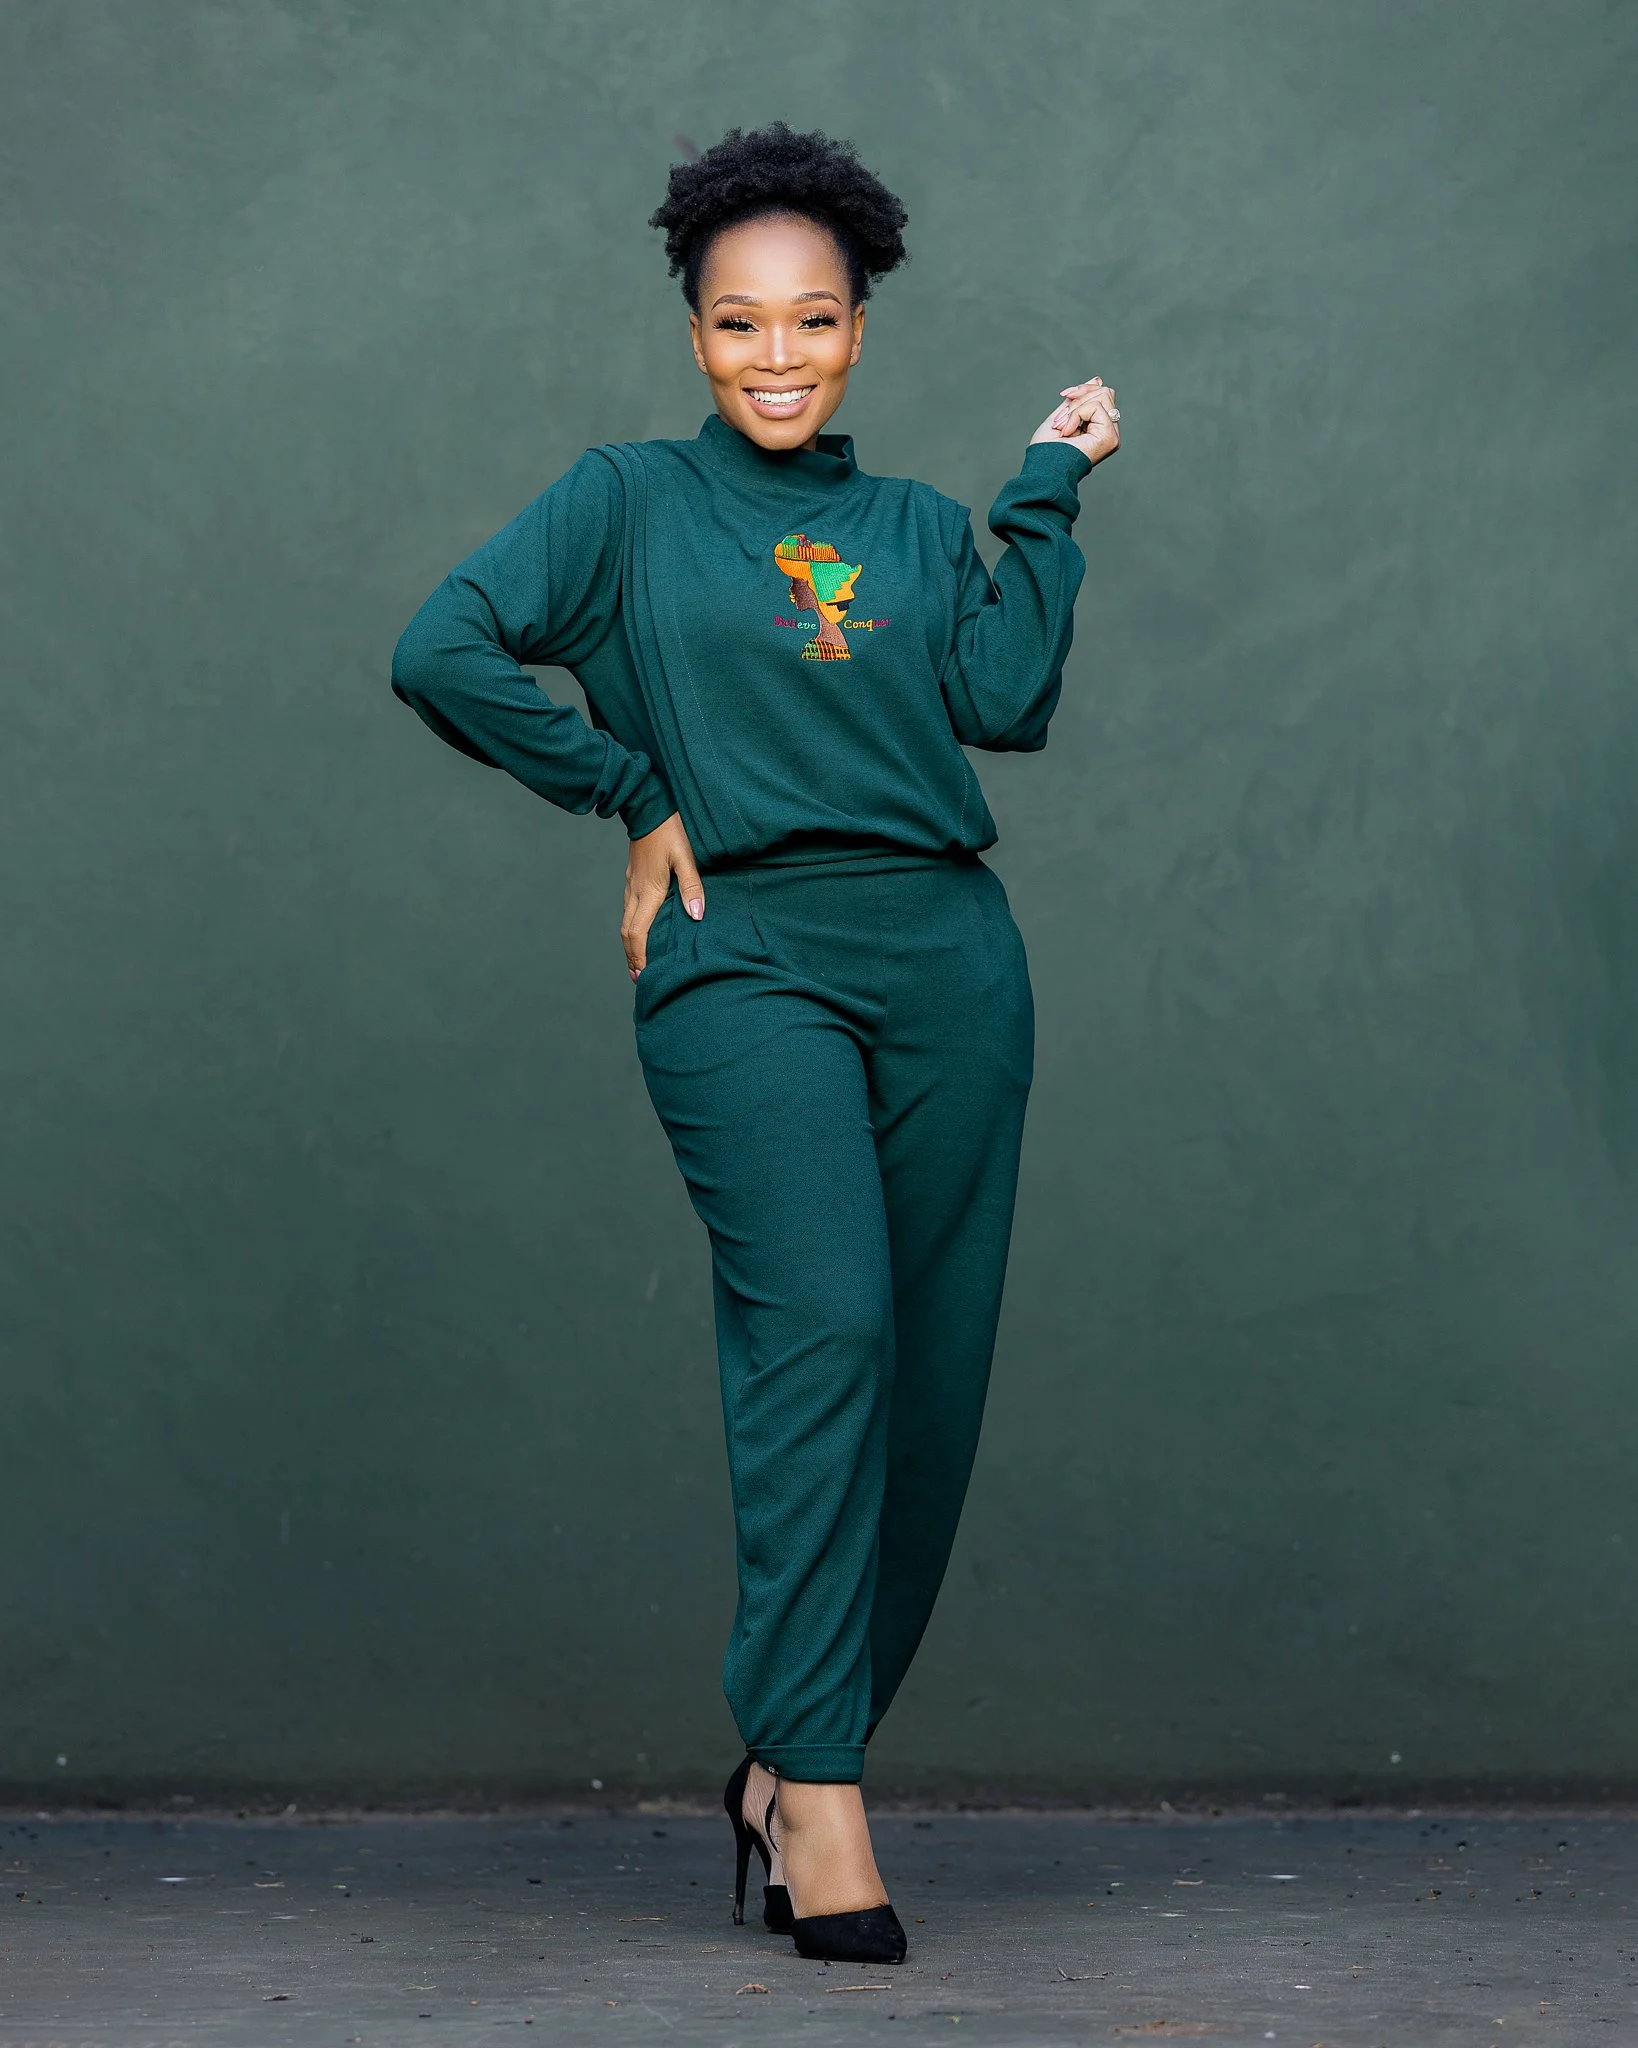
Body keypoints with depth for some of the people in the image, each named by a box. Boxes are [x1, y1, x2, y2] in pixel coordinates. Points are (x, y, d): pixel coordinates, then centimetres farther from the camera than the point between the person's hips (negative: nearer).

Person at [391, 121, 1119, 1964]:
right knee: (820, 1327, -20)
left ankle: (792, 1753, 14)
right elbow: (441, 653, -2)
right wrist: (634, 797, -1)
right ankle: (821, 1797, -22)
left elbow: (1004, 701, 0)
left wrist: (1049, 490, 6)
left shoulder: (917, 532, 18)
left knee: (930, 1373, 0)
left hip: (947, 961, 4)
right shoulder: (630, 500, 10)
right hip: (744, 961, -4)